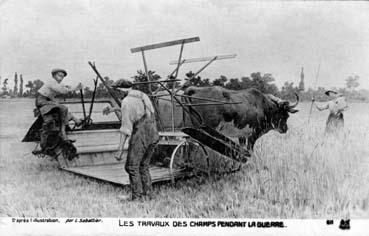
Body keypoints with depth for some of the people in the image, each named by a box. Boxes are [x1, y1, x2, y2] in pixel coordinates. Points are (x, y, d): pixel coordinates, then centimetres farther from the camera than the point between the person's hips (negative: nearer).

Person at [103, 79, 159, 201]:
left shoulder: (127, 101, -10)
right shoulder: (143, 96, 16)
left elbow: (126, 127, -16)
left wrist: (120, 149, -15)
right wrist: (114, 109, 38)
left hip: (140, 136, -8)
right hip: (153, 135, 8)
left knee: (132, 166, 4)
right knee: (143, 166, 16)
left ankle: (136, 196, 8)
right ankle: (147, 194, 17)